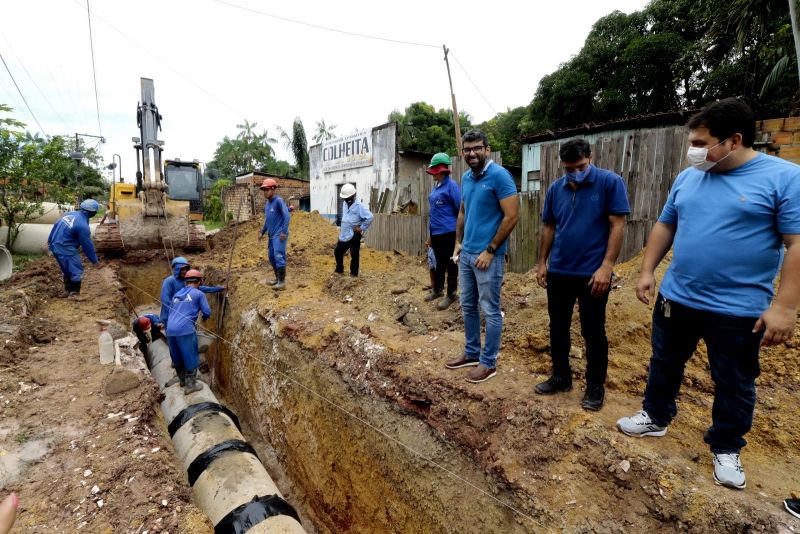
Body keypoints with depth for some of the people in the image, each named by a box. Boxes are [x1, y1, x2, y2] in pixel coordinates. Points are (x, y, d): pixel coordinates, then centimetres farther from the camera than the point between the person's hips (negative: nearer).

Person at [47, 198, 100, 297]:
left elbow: (55, 226, 16)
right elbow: (87, 245, -15)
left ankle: (68, 290, 34)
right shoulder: (83, 226, -22)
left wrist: (50, 240, 31)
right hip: (65, 250, -9)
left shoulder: (70, 214, 3)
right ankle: (74, 293, 8)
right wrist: (95, 261, -5)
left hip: (55, 246, 9)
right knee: (77, 271, 2)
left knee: (67, 270, 22)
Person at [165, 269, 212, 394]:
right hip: (185, 329, -6)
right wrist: (204, 317, 27)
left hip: (170, 330, 7)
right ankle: (190, 385, 10)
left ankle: (182, 379, 36)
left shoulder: (176, 295, 22)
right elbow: (207, 312, 4)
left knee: (177, 357, 21)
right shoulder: (199, 294, 4)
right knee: (191, 358, 6)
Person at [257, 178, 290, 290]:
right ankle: (277, 278, 24)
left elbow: (286, 216, -18)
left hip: (279, 235, -9)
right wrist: (262, 232, 21)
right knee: (271, 256, 13)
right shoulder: (267, 203, 14)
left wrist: (284, 232, -22)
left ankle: (282, 281, -5)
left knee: (279, 256, -10)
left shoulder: (279, 201, -11)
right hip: (271, 235, 9)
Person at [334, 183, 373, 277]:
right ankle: (339, 270, 31)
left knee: (354, 255, 1)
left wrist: (362, 228, -16)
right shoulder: (345, 204, 10)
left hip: (354, 235, -8)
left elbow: (369, 217, -21)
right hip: (343, 234, 8)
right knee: (337, 252, 14)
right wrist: (342, 227, 17)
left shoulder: (359, 206, -15)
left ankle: (354, 273, 16)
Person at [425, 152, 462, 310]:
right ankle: (437, 289, 33)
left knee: (450, 263, 3)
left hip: (448, 232, -8)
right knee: (439, 262, 19)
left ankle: (451, 294, 14)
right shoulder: (436, 186, 11)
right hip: (435, 232, 8)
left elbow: (461, 209, -13)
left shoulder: (451, 186, -14)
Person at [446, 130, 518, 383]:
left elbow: (511, 216, -17)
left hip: (487, 256, -8)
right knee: (468, 306, 16)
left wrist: (490, 251, -16)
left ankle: (488, 362, 16)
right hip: (466, 254, 8)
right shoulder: (466, 178, 10)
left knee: (490, 311, 3)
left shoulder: (499, 176, -13)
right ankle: (471, 353, 31)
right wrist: (458, 242, 11)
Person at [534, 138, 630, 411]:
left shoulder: (610, 182, -8)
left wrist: (606, 267, -17)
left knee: (593, 333, 8)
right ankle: (561, 377, 32)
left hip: (593, 274, -4)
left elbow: (617, 226, -11)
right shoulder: (555, 189, 5)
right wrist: (542, 262, 8)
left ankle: (596, 387, 26)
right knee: (558, 328, 14)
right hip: (558, 272, 5)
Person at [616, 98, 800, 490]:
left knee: (734, 385, 14)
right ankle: (655, 418, 39)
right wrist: (647, 271, 5)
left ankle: (726, 448, 34)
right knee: (664, 365, 18)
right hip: (676, 298, 5)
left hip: (739, 309, -4)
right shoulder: (688, 178, 4)